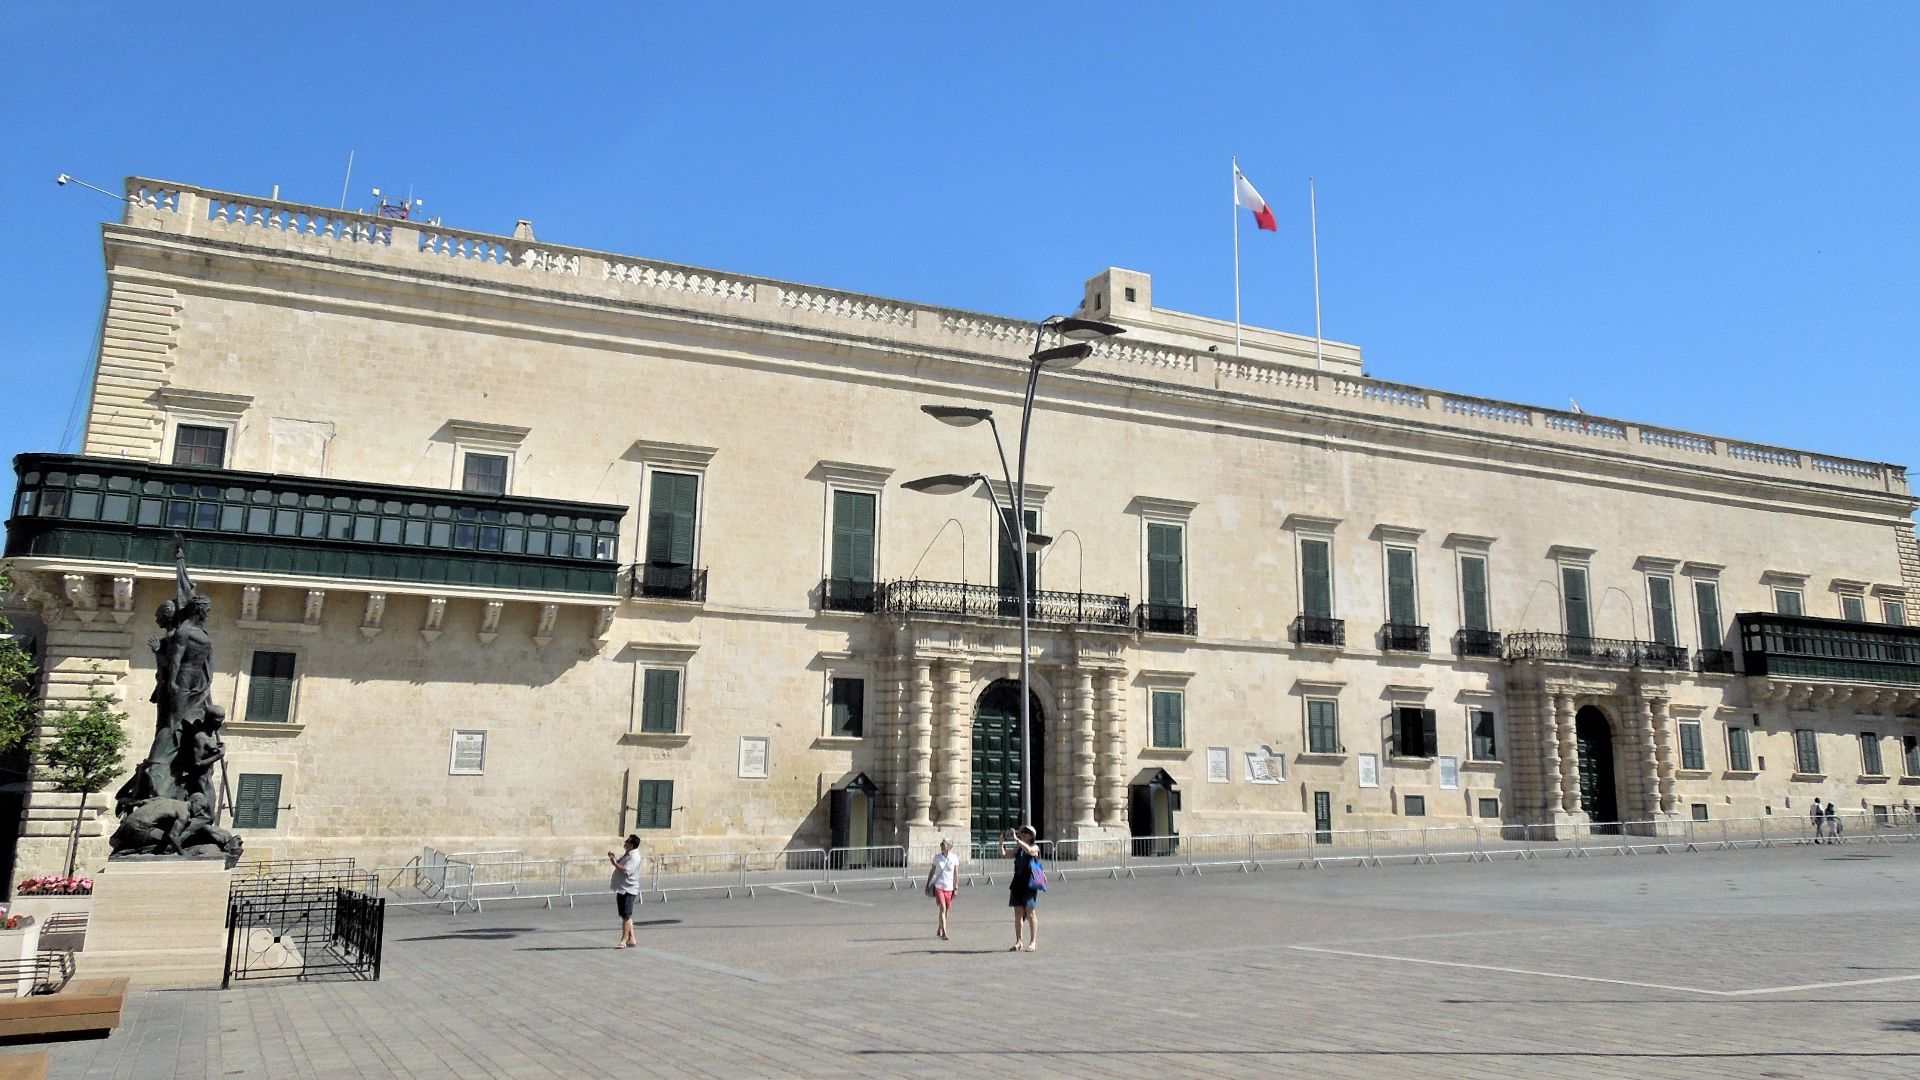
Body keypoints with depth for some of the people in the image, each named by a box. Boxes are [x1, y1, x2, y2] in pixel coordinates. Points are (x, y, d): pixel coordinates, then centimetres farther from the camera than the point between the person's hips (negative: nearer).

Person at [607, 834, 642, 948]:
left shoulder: (634, 857, -19)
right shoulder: (627, 854, 13)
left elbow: (625, 871, -28)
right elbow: (619, 863, 25)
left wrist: (615, 863, -21)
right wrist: (614, 858, 7)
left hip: (627, 890, -11)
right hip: (621, 889, 11)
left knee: (626, 916, -4)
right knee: (626, 916, 14)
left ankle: (624, 941, 0)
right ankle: (631, 939, 21)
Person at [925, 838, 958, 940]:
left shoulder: (954, 859, -1)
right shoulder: (937, 858, 0)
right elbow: (932, 872, 10)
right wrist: (928, 885, 10)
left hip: (949, 888, 2)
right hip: (938, 886, -1)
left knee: (946, 910, 9)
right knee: (942, 909, -14)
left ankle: (939, 931, 29)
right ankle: (944, 934, -16)